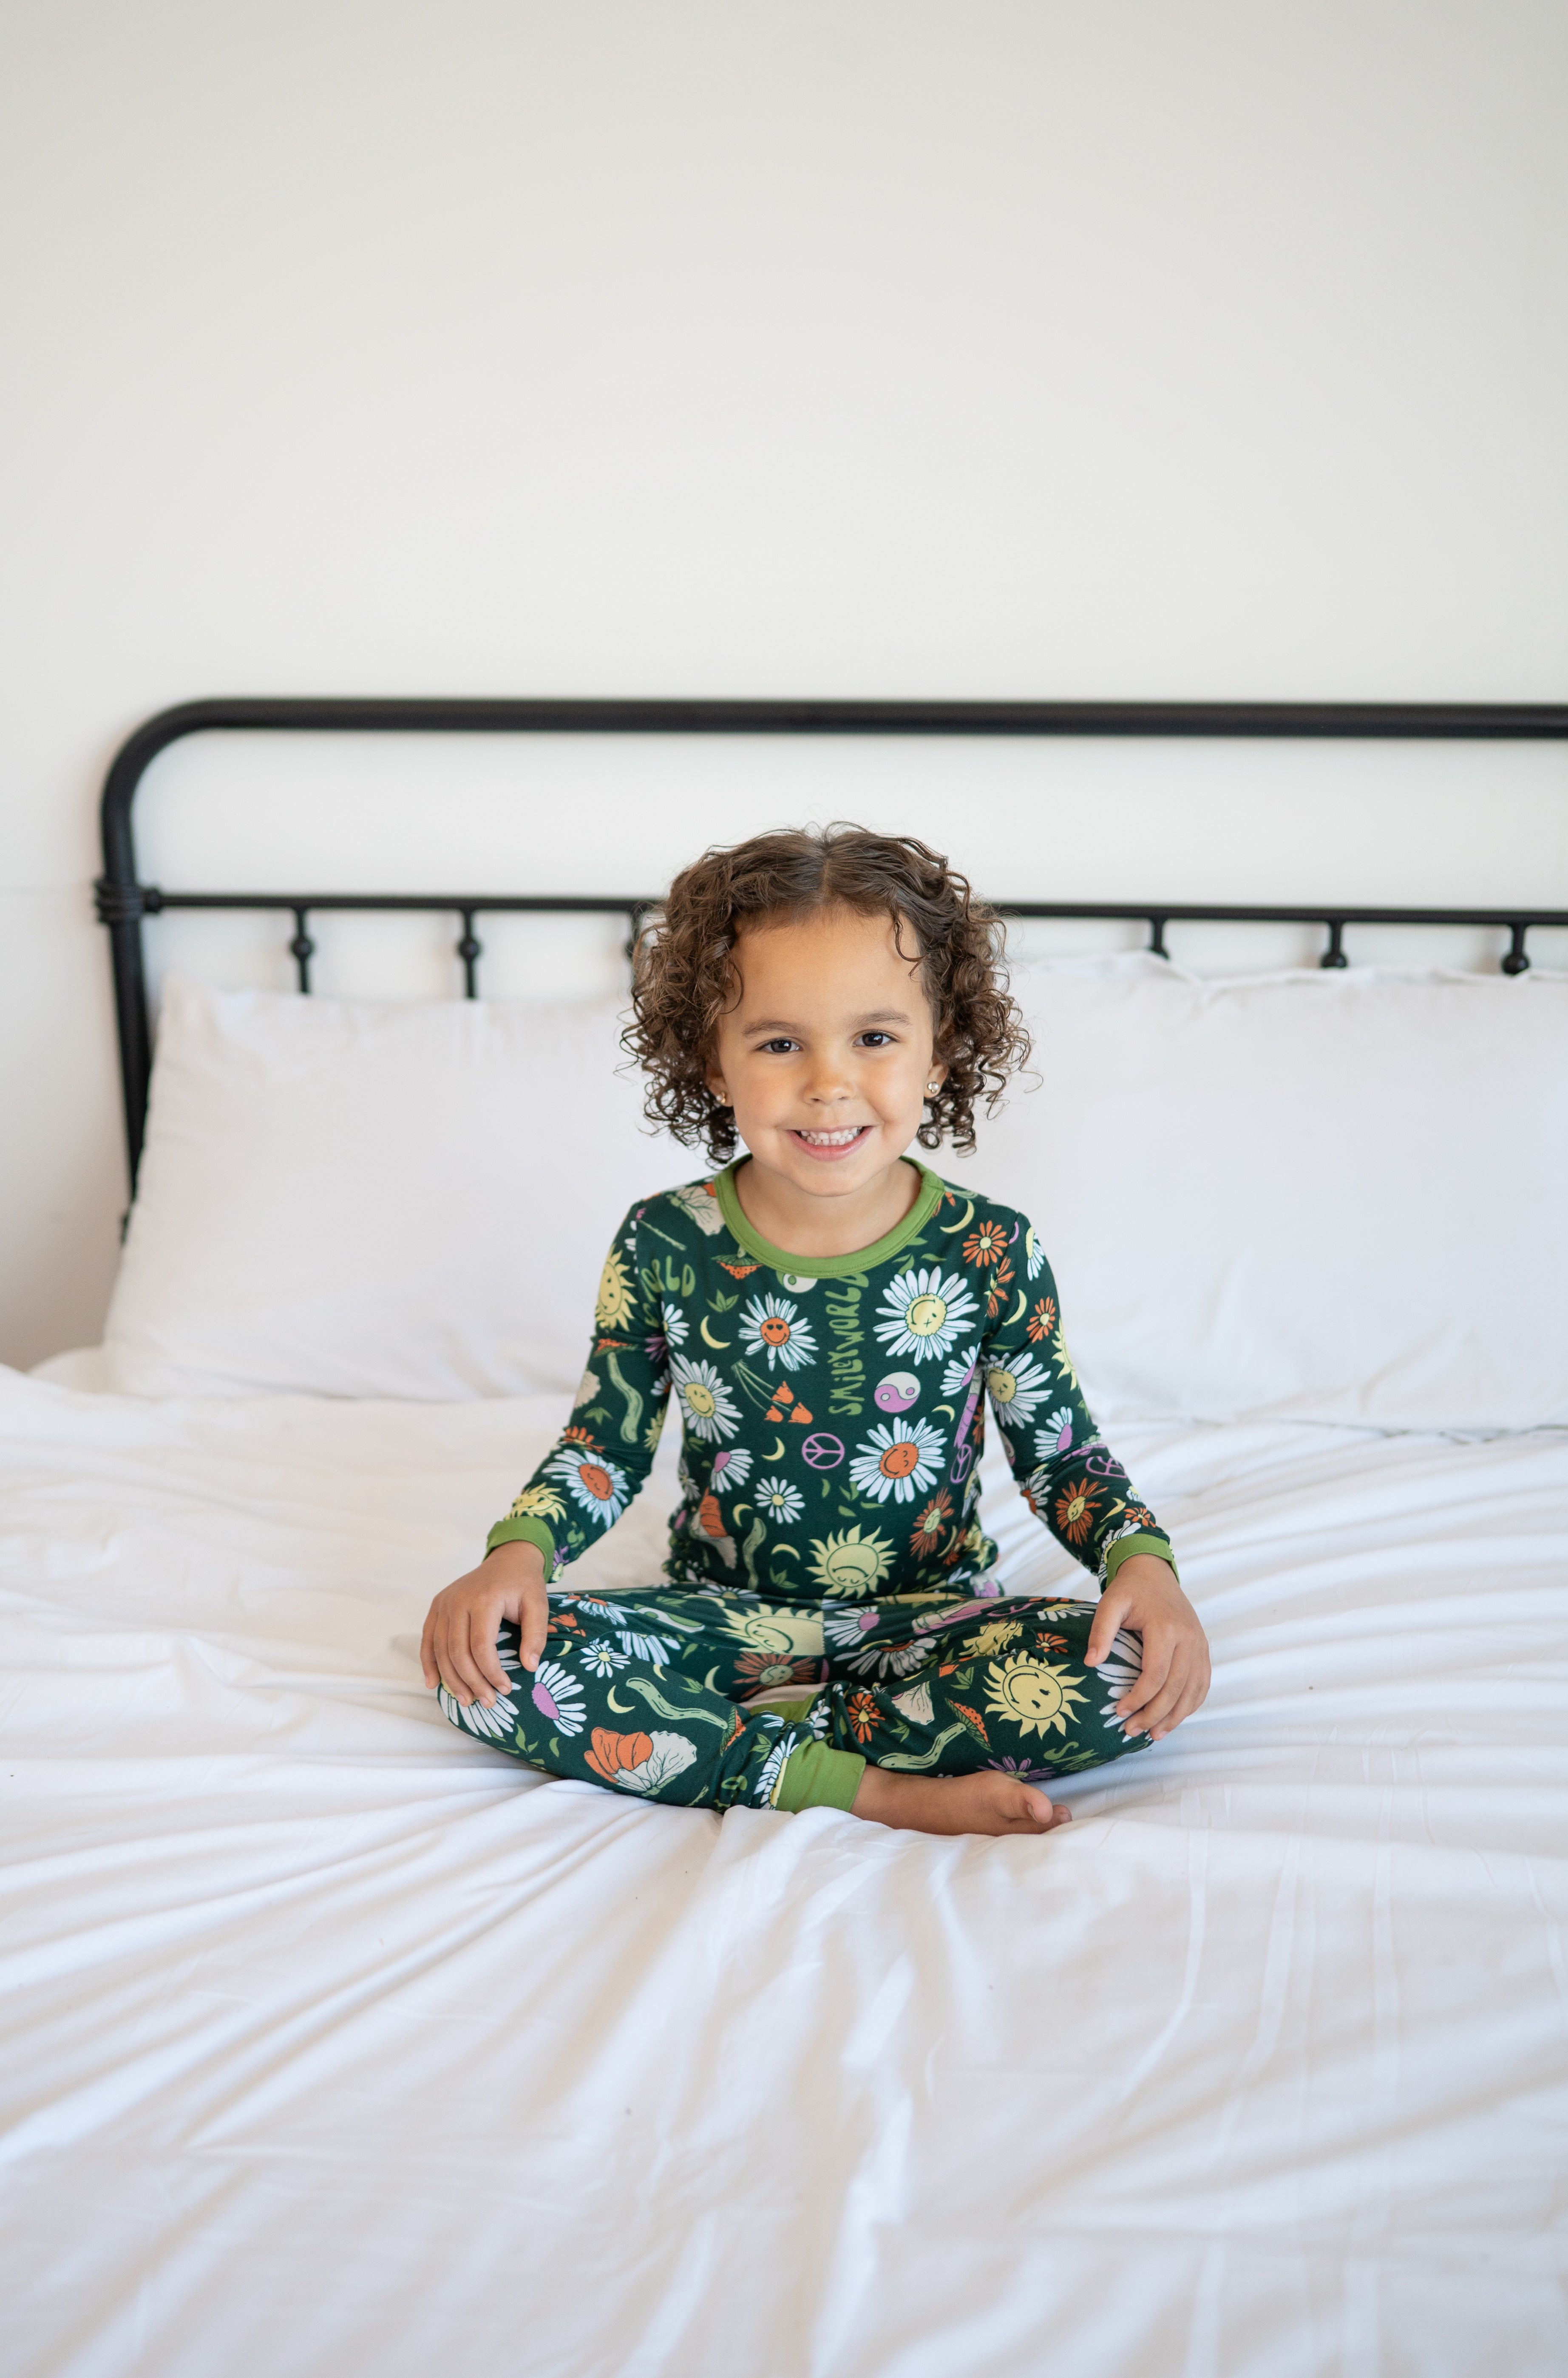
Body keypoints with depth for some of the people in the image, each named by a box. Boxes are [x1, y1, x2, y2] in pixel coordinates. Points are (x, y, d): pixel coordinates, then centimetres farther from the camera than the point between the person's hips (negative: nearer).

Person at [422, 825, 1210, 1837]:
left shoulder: (990, 1253, -9)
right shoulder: (663, 1247, -7)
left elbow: (1064, 1455, 1)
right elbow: (606, 1447, 4)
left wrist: (1143, 1562, -19)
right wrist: (519, 1552, -14)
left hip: (928, 1618, 0)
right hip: (721, 1614, 1)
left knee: (1131, 1673, -30)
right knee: (488, 1658, -26)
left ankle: (751, 1731, -19)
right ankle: (877, 1790, -25)